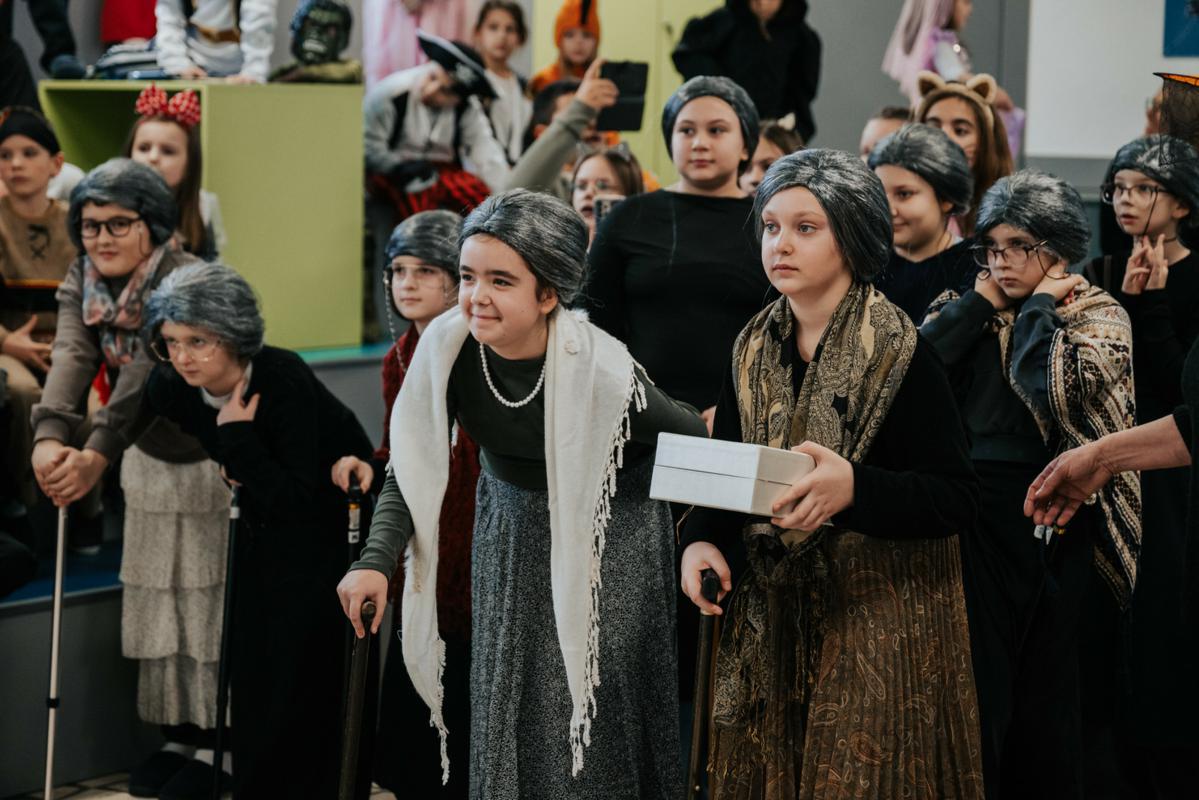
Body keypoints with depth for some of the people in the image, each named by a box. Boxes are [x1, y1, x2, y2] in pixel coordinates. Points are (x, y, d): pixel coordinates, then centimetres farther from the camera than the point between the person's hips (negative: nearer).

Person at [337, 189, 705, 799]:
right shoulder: (447, 346, -18)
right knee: (507, 703, 8)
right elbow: (412, 466, -12)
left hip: (610, 538, -4)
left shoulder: (599, 368, -29)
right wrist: (377, 560, -23)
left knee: (592, 712, -4)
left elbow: (695, 445, -13)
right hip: (510, 530, 4)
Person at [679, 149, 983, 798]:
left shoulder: (899, 354, -12)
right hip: (771, 615, 5)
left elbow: (956, 499, -15)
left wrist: (854, 488, -31)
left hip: (878, 619, -5)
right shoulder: (754, 350, 6)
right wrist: (702, 540, -10)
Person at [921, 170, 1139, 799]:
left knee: (1045, 698, 9)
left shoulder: (1097, 316, 0)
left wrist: (1039, 303, -8)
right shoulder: (965, 310, 10)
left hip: (1050, 528, -2)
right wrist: (982, 300, -5)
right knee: (973, 691, 3)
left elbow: (1054, 389, -20)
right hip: (969, 522, 2)